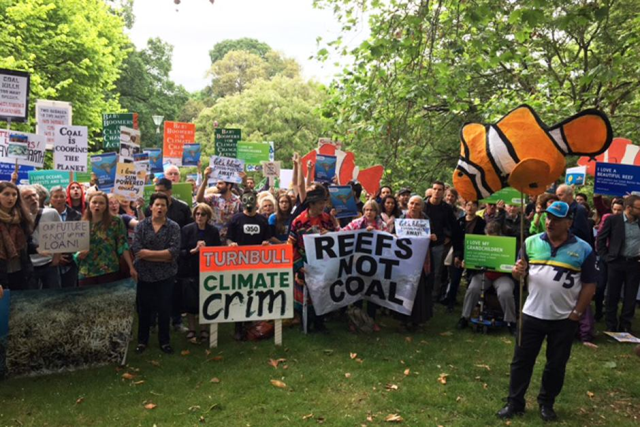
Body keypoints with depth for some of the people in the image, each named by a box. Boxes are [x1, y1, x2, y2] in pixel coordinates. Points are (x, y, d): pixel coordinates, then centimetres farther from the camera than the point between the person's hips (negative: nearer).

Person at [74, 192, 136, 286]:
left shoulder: (115, 221, -1)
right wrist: (79, 254, -10)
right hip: (86, 273, 3)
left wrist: (131, 267, -7)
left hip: (110, 271, -3)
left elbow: (123, 245, -3)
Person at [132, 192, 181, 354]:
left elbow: (174, 252, -15)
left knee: (164, 309, 8)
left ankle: (164, 341, 24)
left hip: (166, 274, -1)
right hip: (144, 274, 1)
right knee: (144, 309, 12)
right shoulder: (141, 225, -1)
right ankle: (142, 341, 29)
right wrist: (163, 256, -16)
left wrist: (148, 253, -15)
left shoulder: (174, 227, -3)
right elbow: (136, 250, -13)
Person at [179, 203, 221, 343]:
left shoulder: (213, 231, 1)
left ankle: (204, 329, 21)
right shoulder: (187, 229, -4)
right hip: (189, 271, -1)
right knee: (190, 301, 2)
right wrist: (194, 250, -21)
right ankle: (192, 329, 20)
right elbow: (180, 251, -7)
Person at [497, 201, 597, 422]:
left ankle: (546, 403, 32)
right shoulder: (531, 243, 0)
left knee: (556, 365, 13)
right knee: (521, 360, 7)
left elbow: (589, 284, -1)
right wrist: (518, 272, -19)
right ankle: (514, 403, 20)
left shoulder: (583, 249, -4)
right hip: (532, 314, 1)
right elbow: (519, 274, 5)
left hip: (564, 319, -1)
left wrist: (577, 313, -6)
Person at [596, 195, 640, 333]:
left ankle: (625, 326, 20)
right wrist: (605, 257, -5)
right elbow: (601, 239, 1)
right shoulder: (613, 220, -5)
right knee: (612, 296, 5)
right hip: (616, 262, -3)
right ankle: (611, 326, 16)